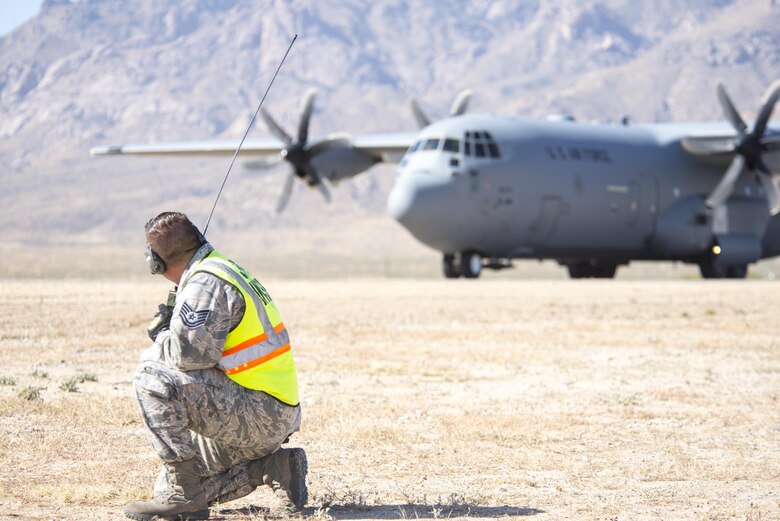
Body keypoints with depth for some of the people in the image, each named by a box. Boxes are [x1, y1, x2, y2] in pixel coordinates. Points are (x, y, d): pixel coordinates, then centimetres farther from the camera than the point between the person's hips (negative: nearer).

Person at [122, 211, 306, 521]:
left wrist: (160, 342, -5)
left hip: (257, 411, -10)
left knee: (152, 379, -19)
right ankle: (272, 467, 9)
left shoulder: (206, 283, -15)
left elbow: (191, 353, -25)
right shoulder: (224, 271, 17)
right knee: (171, 485, 13)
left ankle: (184, 495, -15)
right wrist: (168, 331, 9)